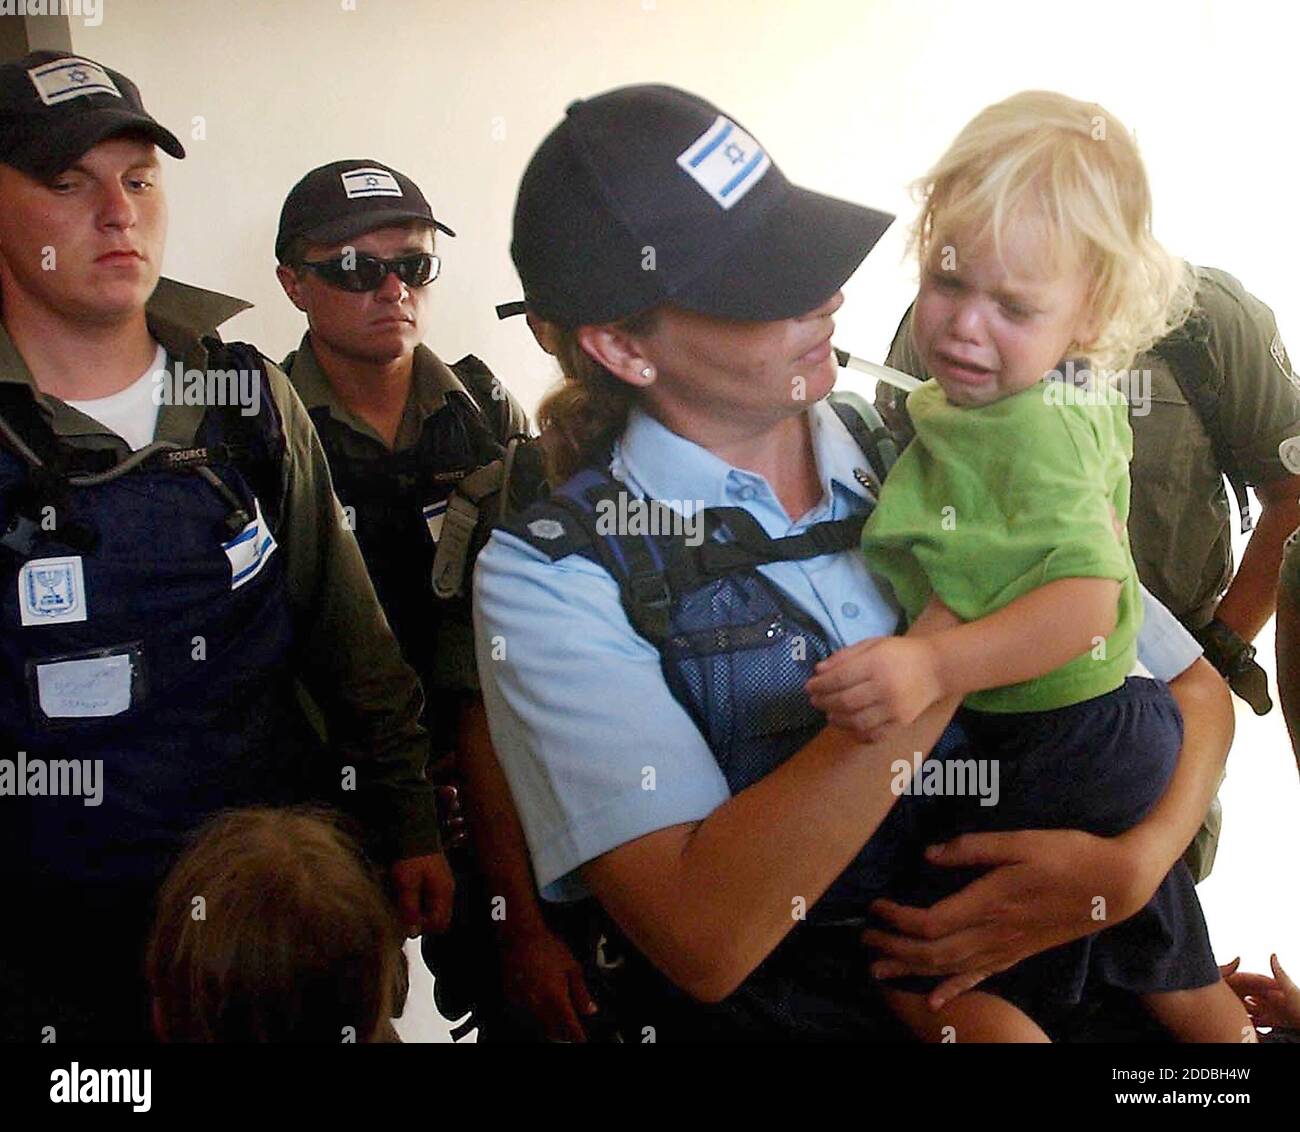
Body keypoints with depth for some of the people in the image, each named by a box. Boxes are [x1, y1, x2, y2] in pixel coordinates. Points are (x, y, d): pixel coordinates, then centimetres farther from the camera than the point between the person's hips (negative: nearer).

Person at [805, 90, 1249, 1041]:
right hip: (1123, 731, 10)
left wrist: (938, 664, -43)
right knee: (1175, 974, 27)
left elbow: (1086, 604, -35)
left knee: (924, 979, 0)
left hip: (1049, 760, -10)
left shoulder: (1029, 435, -26)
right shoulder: (1086, 394, 4)